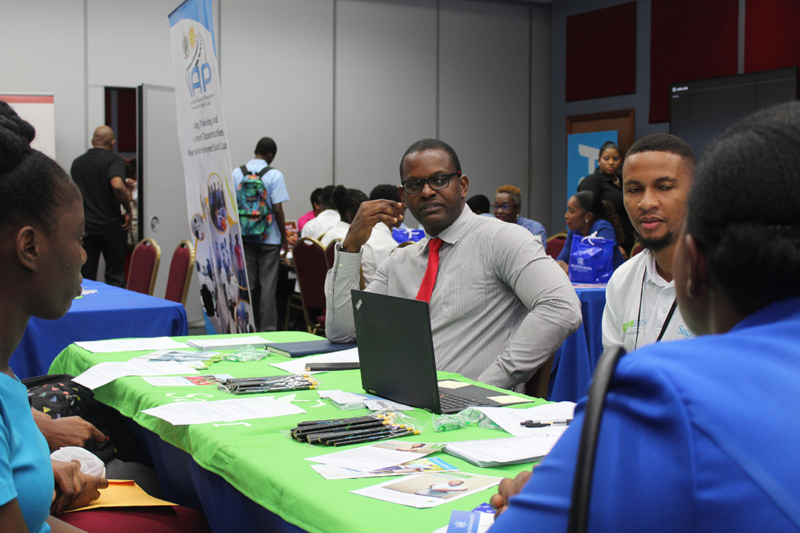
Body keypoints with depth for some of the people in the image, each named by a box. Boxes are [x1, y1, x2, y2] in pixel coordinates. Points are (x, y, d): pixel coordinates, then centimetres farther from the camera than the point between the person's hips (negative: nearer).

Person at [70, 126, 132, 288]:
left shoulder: (77, 163, 10)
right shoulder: (114, 161, -8)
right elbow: (118, 185, -27)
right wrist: (128, 210, -14)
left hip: (84, 226, 4)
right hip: (111, 226, -4)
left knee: (85, 278, 7)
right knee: (115, 277, 5)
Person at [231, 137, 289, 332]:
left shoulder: (236, 173, 3)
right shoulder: (274, 175, -9)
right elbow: (278, 209, -13)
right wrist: (284, 238, -3)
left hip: (244, 237, 4)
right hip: (269, 238, -3)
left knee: (247, 283, 9)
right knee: (267, 285, 2)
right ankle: (267, 329, 5)